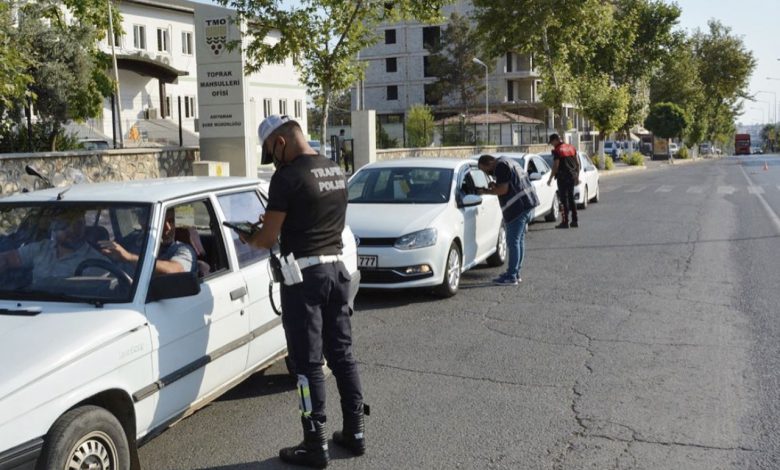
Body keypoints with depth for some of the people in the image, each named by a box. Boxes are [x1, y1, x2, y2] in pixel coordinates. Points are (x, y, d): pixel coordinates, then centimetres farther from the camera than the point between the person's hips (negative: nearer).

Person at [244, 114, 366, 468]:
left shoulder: (288, 177, -15)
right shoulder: (336, 171, 9)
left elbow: (268, 238, -12)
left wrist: (247, 238, 8)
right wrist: (276, 220, 23)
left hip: (305, 273, -8)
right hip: (336, 267, 8)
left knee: (308, 362, 0)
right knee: (341, 354, 14)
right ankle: (354, 432, 22)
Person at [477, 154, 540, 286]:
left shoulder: (501, 166, -12)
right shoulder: (508, 162, 19)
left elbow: (503, 189, -17)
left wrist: (487, 191, -5)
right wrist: (495, 185, 13)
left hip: (518, 207, -11)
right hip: (528, 203, 11)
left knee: (513, 241, -6)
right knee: (519, 240, 15)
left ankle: (511, 277, -3)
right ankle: (516, 273, 22)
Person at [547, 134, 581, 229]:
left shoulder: (557, 150, -10)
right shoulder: (571, 147, 12)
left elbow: (555, 166, -14)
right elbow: (578, 164, 13)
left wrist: (550, 179, -7)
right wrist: (577, 177, 19)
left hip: (563, 177, -7)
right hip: (572, 176, 7)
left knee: (564, 199, -3)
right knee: (571, 198, 14)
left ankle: (565, 222, -3)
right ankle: (575, 221, 16)